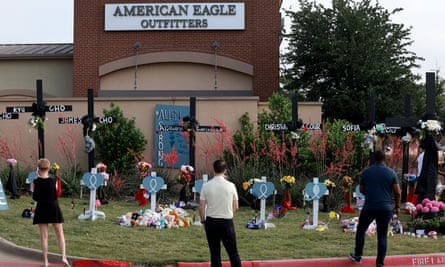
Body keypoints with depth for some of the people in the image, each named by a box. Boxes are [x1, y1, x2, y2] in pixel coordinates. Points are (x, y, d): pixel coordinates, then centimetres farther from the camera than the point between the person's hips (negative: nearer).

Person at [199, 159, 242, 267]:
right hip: (227, 222, 0)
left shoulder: (206, 186, -7)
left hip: (211, 222, 0)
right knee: (233, 252, 8)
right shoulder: (231, 185, -6)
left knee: (215, 253, 7)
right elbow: (235, 207, 2)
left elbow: (201, 207, -5)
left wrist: (203, 221, 10)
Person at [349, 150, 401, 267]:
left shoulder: (366, 172, 0)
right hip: (386, 208, 0)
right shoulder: (391, 173, -2)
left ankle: (358, 256, 25)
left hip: (369, 207, 0)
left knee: (361, 230, 20)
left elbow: (361, 190, 11)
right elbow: (397, 192, -3)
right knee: (382, 236, 6)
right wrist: (397, 206, 10)